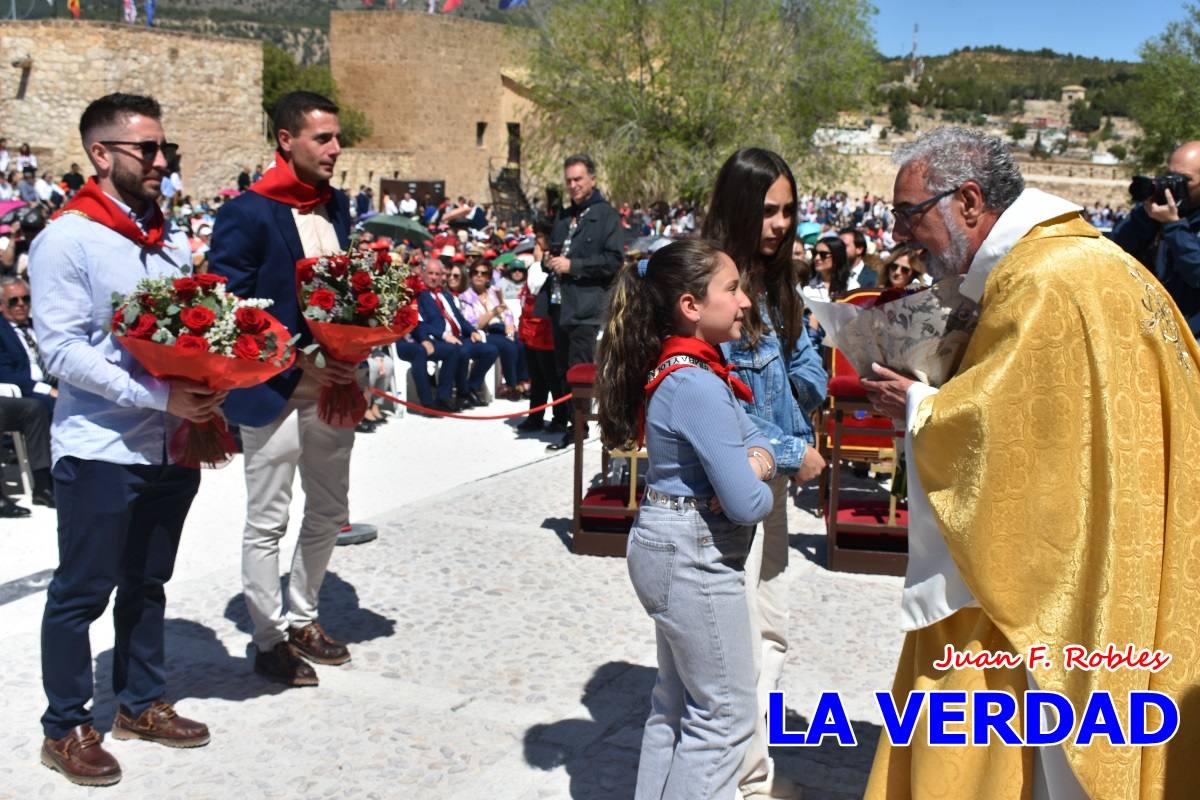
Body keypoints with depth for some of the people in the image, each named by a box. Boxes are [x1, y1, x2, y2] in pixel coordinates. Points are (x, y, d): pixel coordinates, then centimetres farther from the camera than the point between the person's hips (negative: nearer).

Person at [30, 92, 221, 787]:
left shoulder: (173, 239, 8)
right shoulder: (68, 239, -11)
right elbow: (62, 350, -17)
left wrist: (206, 391, -5)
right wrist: (161, 396, -24)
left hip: (173, 445, 7)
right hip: (102, 450, -6)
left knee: (147, 583, 18)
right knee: (82, 592, 5)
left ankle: (143, 704, 33)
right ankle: (67, 727, 20)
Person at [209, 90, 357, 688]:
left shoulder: (337, 206, 8)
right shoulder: (246, 213, -13)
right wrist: (297, 362, -19)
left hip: (333, 385, 7)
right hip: (275, 391, -7)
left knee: (330, 512, 16)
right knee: (267, 522, 5)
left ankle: (303, 617, 34)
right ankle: (269, 640, 19)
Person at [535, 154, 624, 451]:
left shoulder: (607, 216, -3)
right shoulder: (564, 217, 20)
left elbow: (614, 260, -13)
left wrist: (572, 265, -16)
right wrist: (549, 260, 8)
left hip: (586, 305, -8)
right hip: (559, 303, 8)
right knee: (563, 368, 11)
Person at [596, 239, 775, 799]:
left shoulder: (682, 368, 5)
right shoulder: (699, 385, -25)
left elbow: (752, 437, 10)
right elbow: (746, 503, -25)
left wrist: (757, 461, -12)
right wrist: (757, 489, -3)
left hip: (674, 549, 10)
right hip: (696, 557, -10)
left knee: (677, 701, 21)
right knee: (726, 714, 3)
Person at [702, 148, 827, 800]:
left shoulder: (778, 285, 7)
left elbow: (809, 374, 15)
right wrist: (793, 454, -15)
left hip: (772, 477, 9)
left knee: (772, 631, 22)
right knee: (740, 644, 2)